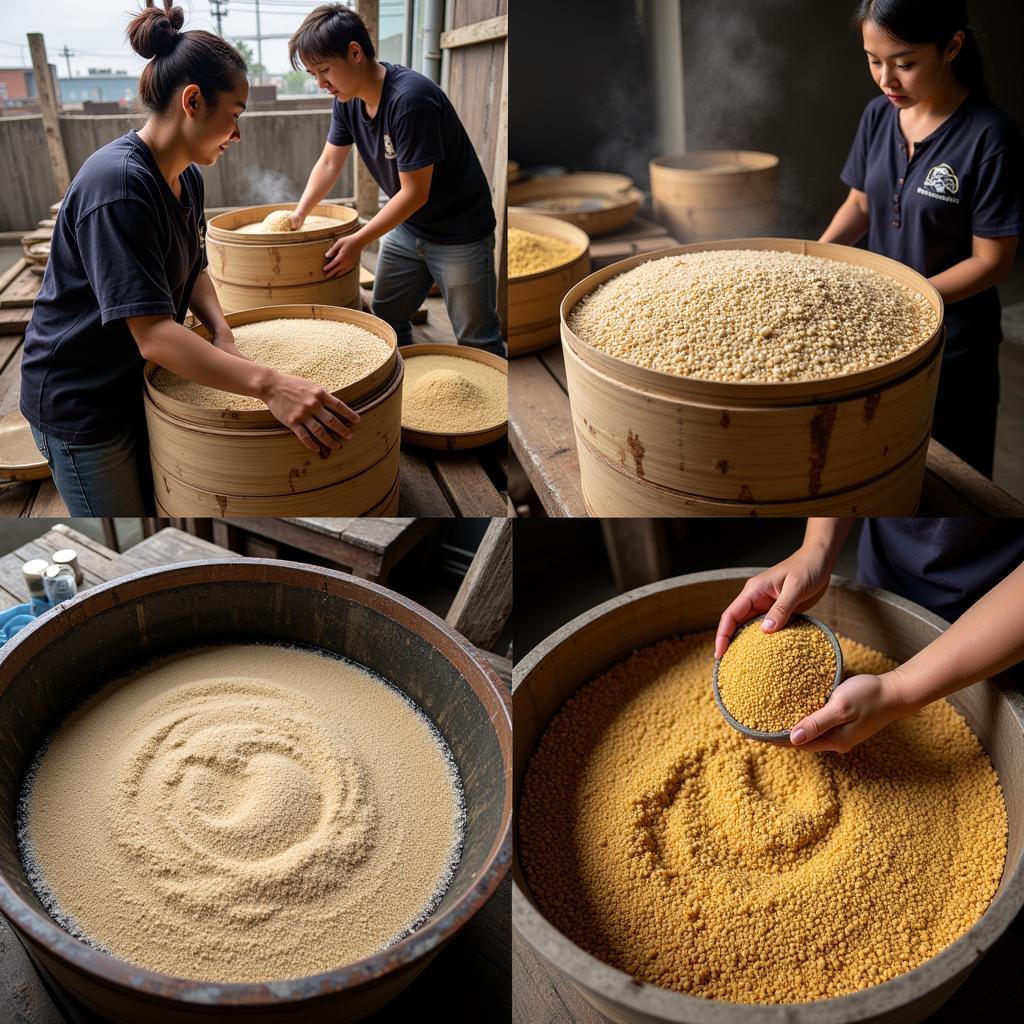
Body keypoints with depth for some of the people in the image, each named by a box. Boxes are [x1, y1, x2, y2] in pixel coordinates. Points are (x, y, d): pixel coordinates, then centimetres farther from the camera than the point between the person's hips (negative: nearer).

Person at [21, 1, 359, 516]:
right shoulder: (119, 183, -28)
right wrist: (269, 385, -45)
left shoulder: (187, 177, 2)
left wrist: (221, 332, -10)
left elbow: (192, 271, 12)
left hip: (136, 379, 8)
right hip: (79, 400, -8)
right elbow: (153, 334, -35)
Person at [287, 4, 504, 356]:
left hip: (458, 233, -8)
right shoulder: (346, 99, -3)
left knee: (477, 343, -3)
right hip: (405, 227, 8)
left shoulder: (410, 100, -28)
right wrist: (299, 215, 0)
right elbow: (329, 162, 10)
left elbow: (415, 192, -25)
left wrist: (358, 241, -19)